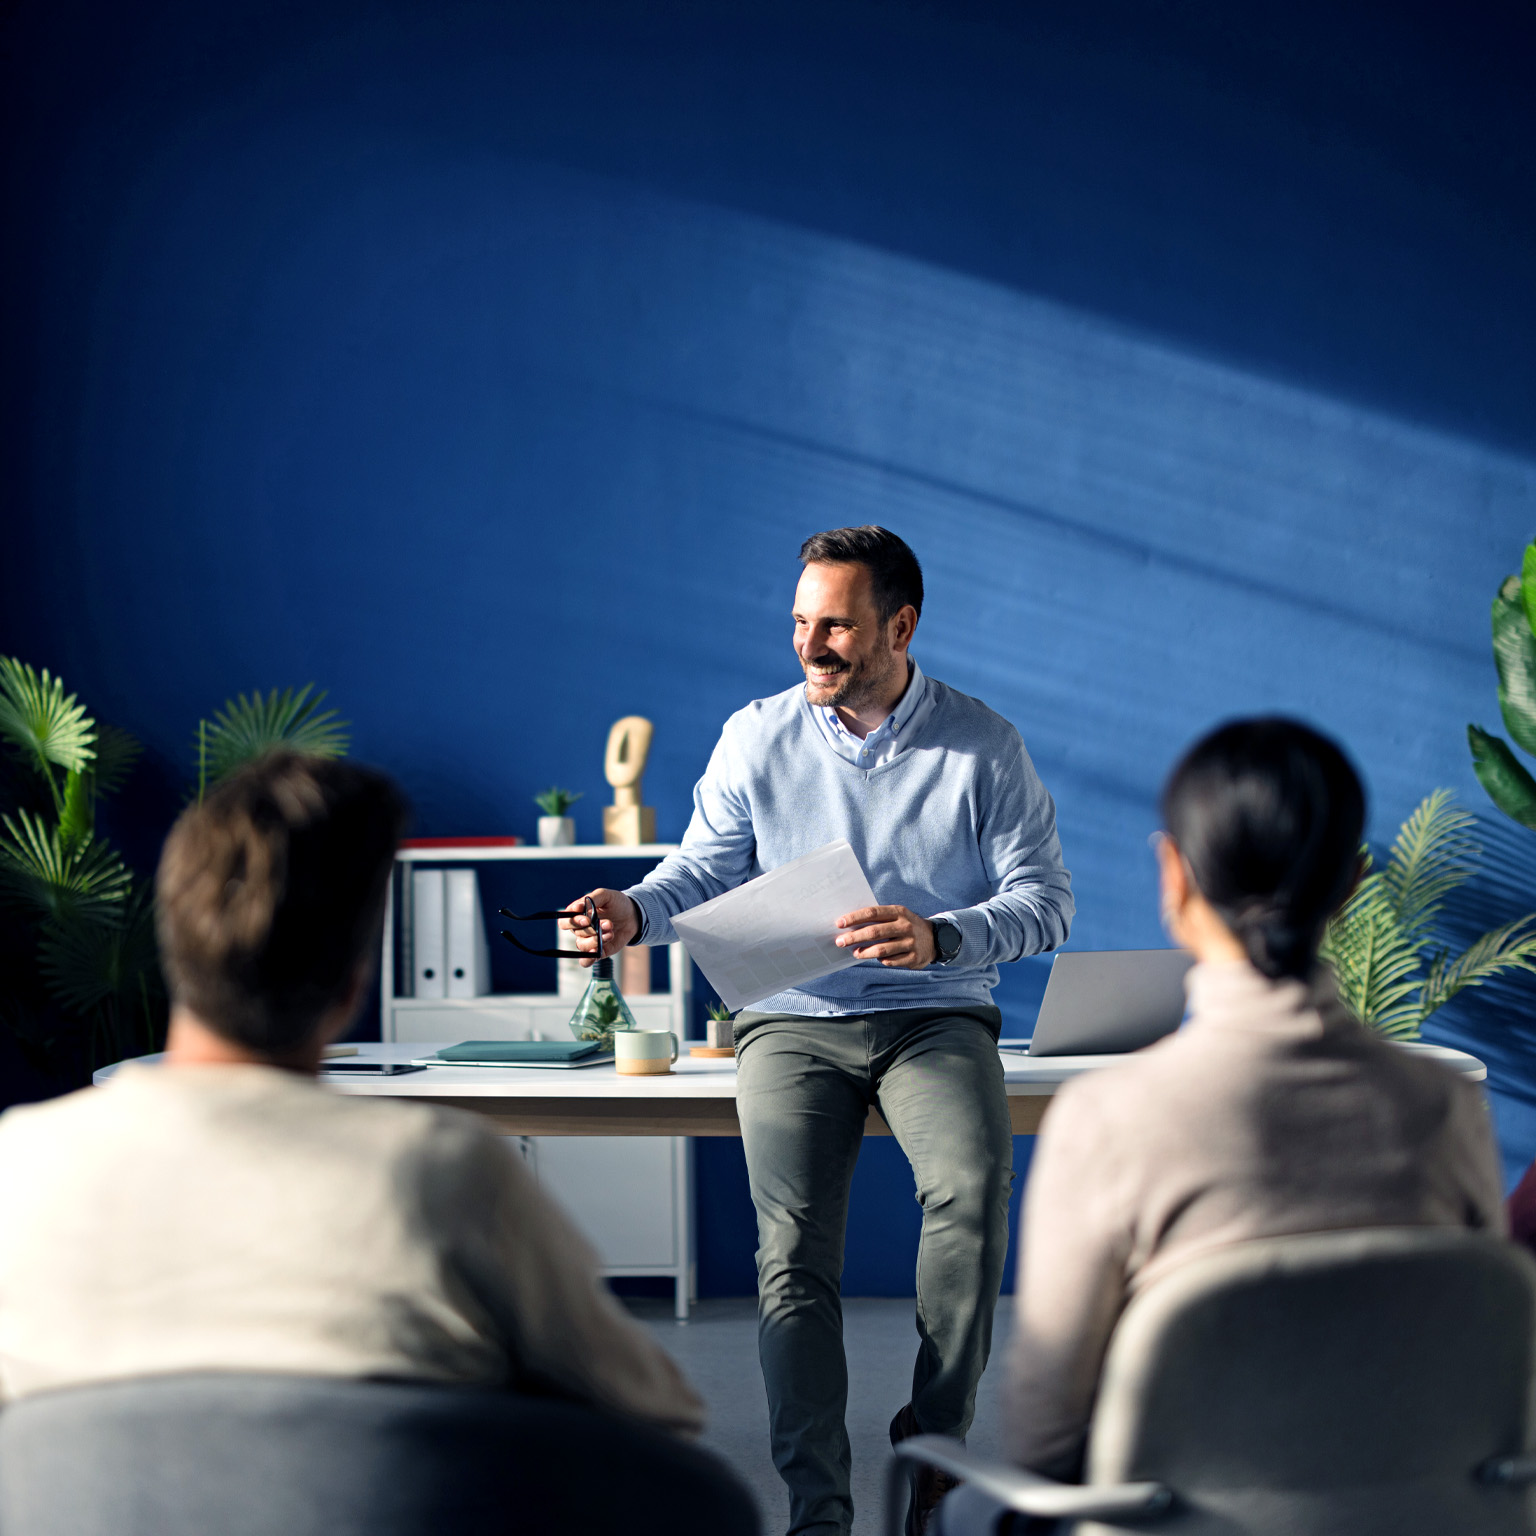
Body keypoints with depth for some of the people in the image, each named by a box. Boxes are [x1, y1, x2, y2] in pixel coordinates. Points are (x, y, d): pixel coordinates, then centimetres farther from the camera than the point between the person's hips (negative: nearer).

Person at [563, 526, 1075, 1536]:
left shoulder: (984, 746, 1)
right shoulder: (757, 738, 6)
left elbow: (1046, 900, -3)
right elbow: (707, 869, 8)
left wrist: (939, 939, -22)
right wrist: (634, 912, -14)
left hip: (937, 1016, -1)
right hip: (795, 1018, 1)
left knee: (972, 1188, -30)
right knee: (793, 1243, -21)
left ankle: (934, 1451, -15)